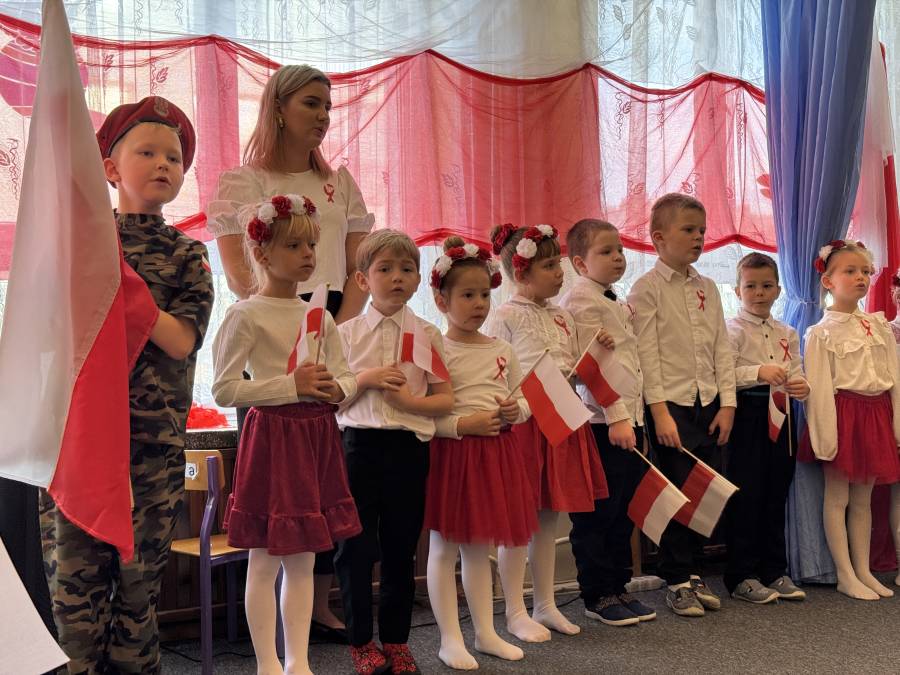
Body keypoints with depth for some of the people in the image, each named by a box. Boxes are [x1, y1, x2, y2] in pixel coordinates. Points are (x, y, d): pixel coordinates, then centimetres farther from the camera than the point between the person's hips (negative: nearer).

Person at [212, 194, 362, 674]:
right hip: (273, 434, -6)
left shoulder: (320, 316, 11)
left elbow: (345, 376, 16)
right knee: (266, 560, 2)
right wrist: (292, 386, -18)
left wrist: (336, 389, -8)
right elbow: (223, 390, -13)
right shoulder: (247, 314, -8)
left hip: (317, 436, 6)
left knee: (303, 560, 12)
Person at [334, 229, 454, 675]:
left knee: (401, 548, 10)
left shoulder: (427, 335, 3)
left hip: (409, 447, 1)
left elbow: (446, 400, 2)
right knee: (356, 546, 4)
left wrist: (410, 400, -15)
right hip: (360, 444, 0)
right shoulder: (347, 333, 3)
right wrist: (366, 379, -13)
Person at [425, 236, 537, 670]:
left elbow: (523, 399, 16)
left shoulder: (501, 350, 9)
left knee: (480, 547, 16)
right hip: (450, 453, -6)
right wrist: (462, 425, -22)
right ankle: (450, 640, 12)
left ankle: (485, 633, 25)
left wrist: (516, 410, -5)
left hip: (495, 452, 6)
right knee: (444, 549, 3)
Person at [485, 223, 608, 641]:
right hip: (521, 422, -7)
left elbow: (577, 369, 20)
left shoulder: (562, 317, 14)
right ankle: (515, 613, 9)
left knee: (549, 517, 13)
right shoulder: (504, 317, -7)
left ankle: (545, 605, 22)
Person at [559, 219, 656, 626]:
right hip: (602, 423, -9)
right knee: (598, 514, 0)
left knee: (624, 512, 14)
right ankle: (597, 596, 9)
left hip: (629, 421, 9)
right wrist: (616, 417, -21)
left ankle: (618, 588, 24)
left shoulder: (620, 305, 20)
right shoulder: (581, 301, -10)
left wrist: (637, 419, 17)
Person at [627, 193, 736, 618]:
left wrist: (727, 404, 3)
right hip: (671, 404, -5)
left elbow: (722, 348, 10)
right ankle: (677, 582, 12)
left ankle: (694, 572, 23)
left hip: (710, 404, 5)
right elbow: (647, 353, -11)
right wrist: (660, 411, -16)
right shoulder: (646, 288, -6)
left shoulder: (707, 288, 11)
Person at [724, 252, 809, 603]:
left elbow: (796, 375, 11)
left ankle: (775, 570, 21)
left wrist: (802, 387, -11)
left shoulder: (787, 334, 15)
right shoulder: (732, 330, -3)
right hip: (748, 415, -6)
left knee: (776, 495, 11)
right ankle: (742, 576, 6)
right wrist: (759, 372, -27)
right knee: (746, 496, -3)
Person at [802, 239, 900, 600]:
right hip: (843, 413, -5)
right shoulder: (822, 332, -6)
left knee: (863, 499, 12)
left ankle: (863, 571, 20)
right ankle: (846, 576, 8)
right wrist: (825, 437, -16)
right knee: (837, 497, 2)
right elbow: (819, 388, -11)